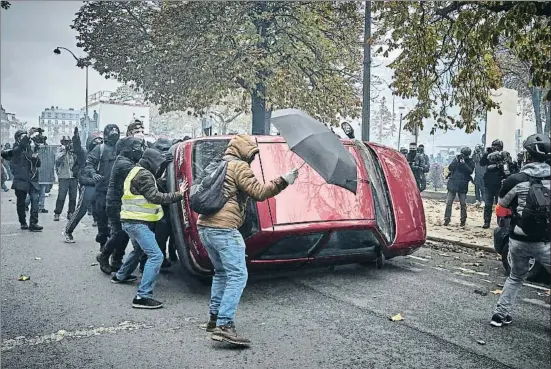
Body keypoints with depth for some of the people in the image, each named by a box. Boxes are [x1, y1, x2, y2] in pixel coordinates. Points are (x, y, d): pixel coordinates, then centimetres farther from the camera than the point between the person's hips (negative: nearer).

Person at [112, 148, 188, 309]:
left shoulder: (136, 171, 18)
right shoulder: (144, 174, -14)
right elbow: (155, 197, -22)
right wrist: (178, 195, -20)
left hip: (130, 221, 11)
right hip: (137, 222, -11)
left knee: (138, 249, 33)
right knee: (155, 255, -16)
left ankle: (120, 276, 50)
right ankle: (142, 296, -19)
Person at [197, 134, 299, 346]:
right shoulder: (239, 167, -3)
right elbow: (258, 192, -11)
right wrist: (283, 181, -8)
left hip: (204, 226, 10)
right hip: (224, 228, -10)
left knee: (221, 272, 21)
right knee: (237, 275, -9)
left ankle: (214, 318, 25)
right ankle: (225, 325, -17)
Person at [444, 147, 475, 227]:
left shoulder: (471, 162, 2)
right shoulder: (457, 158, 6)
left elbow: (470, 171, -13)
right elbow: (450, 168, -3)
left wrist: (463, 163, -22)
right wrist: (456, 160, -15)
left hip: (463, 186, -1)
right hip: (453, 184, 1)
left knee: (463, 204, 2)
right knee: (448, 203, -1)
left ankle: (463, 221, 13)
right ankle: (447, 220, 4)